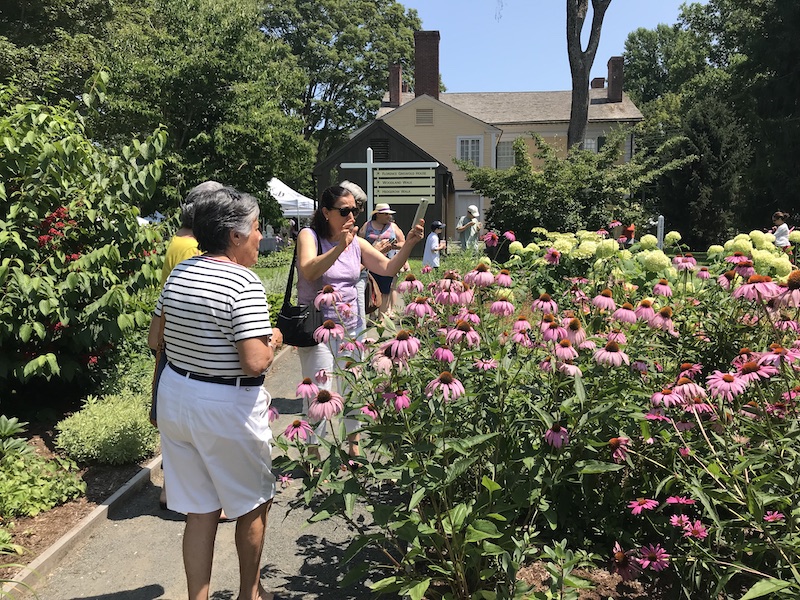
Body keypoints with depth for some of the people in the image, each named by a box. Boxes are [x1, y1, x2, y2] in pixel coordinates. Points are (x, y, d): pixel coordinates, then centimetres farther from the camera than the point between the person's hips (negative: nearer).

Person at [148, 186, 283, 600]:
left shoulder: (179, 273, 3)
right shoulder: (245, 283, -20)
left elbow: (154, 339, 11)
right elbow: (255, 363, -26)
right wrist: (272, 342, -6)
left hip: (175, 395, 7)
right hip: (227, 409, -6)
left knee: (199, 510, 16)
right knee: (253, 505, 17)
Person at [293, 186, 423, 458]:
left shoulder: (357, 243, 8)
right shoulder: (309, 236, -7)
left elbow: (389, 268, 6)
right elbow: (309, 272, -25)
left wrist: (408, 244, -8)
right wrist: (340, 247, -36)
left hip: (351, 327, 5)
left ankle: (354, 447, 30)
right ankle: (313, 455, 13)